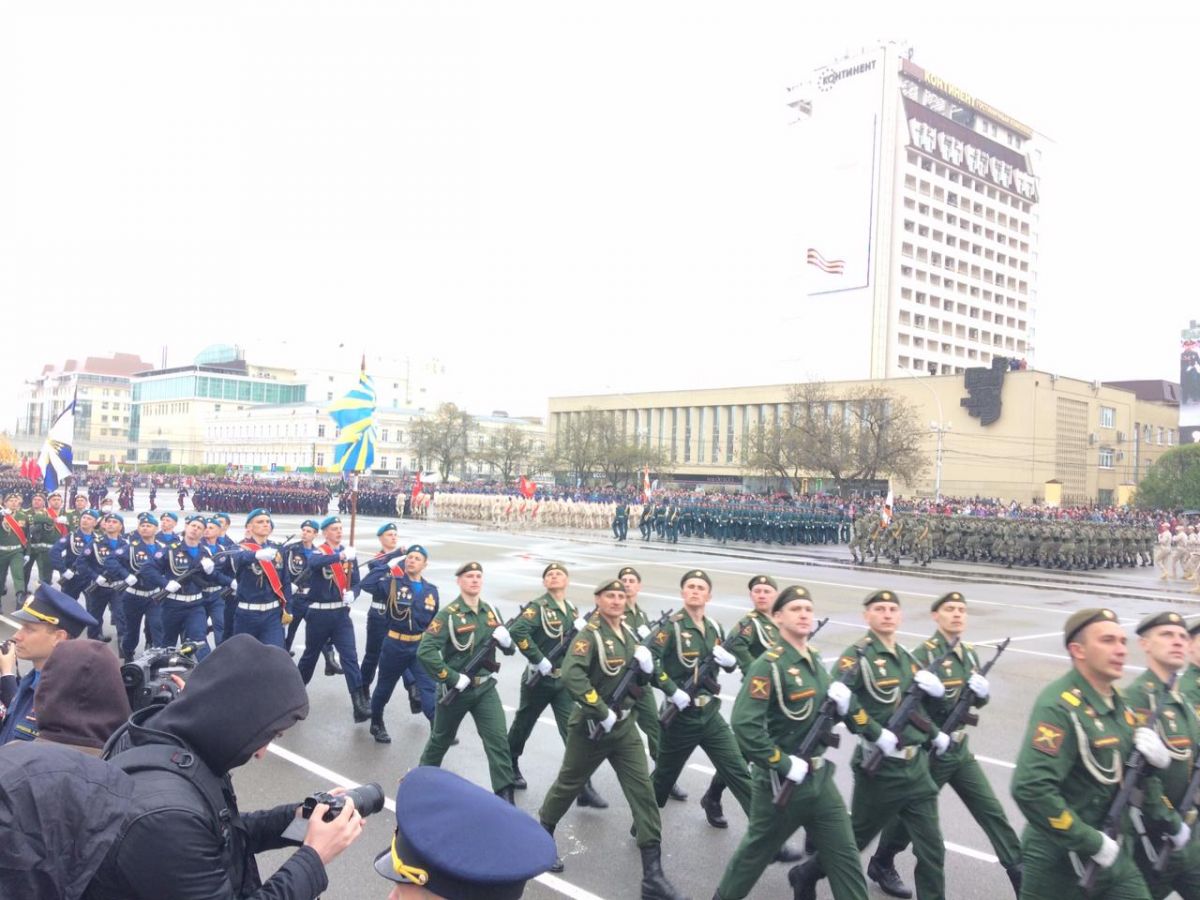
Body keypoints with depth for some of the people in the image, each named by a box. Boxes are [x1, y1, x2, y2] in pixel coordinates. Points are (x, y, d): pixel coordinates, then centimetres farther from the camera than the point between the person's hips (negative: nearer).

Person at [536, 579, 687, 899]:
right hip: (591, 727, -5)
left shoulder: (628, 633, 6)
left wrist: (646, 665, -8)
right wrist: (602, 712, -27)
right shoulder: (590, 634, -16)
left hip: (625, 726, 6)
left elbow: (641, 679, 15)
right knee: (568, 785, 13)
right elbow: (571, 676, -31)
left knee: (643, 791, -1)